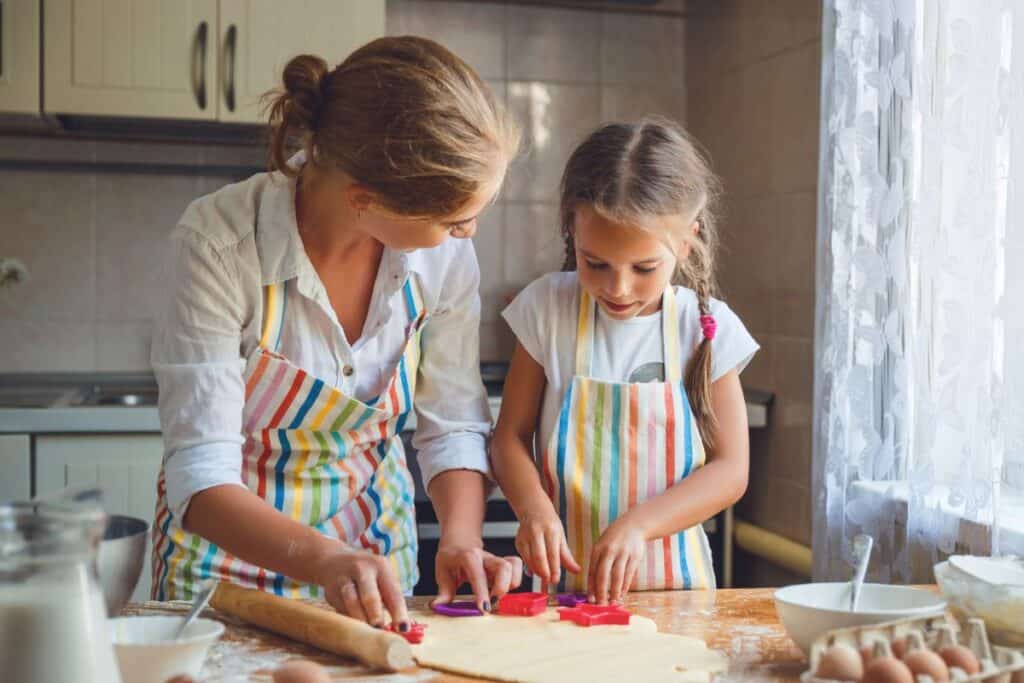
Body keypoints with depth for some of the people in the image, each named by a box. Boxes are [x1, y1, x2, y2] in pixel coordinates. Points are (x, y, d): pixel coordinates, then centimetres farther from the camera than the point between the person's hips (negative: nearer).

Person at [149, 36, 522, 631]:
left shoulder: (444, 249, -15)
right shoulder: (219, 242, -26)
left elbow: (454, 425, -4)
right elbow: (202, 479, -26)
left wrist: (462, 537, -21)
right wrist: (323, 559, -41)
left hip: (376, 545, 2)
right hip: (231, 543, -2)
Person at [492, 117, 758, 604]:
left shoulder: (707, 327, -2)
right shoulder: (549, 309, -1)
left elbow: (730, 469, -2)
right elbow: (510, 438, 3)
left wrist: (637, 524, -16)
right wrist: (534, 508, -17)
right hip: (564, 582, -2)